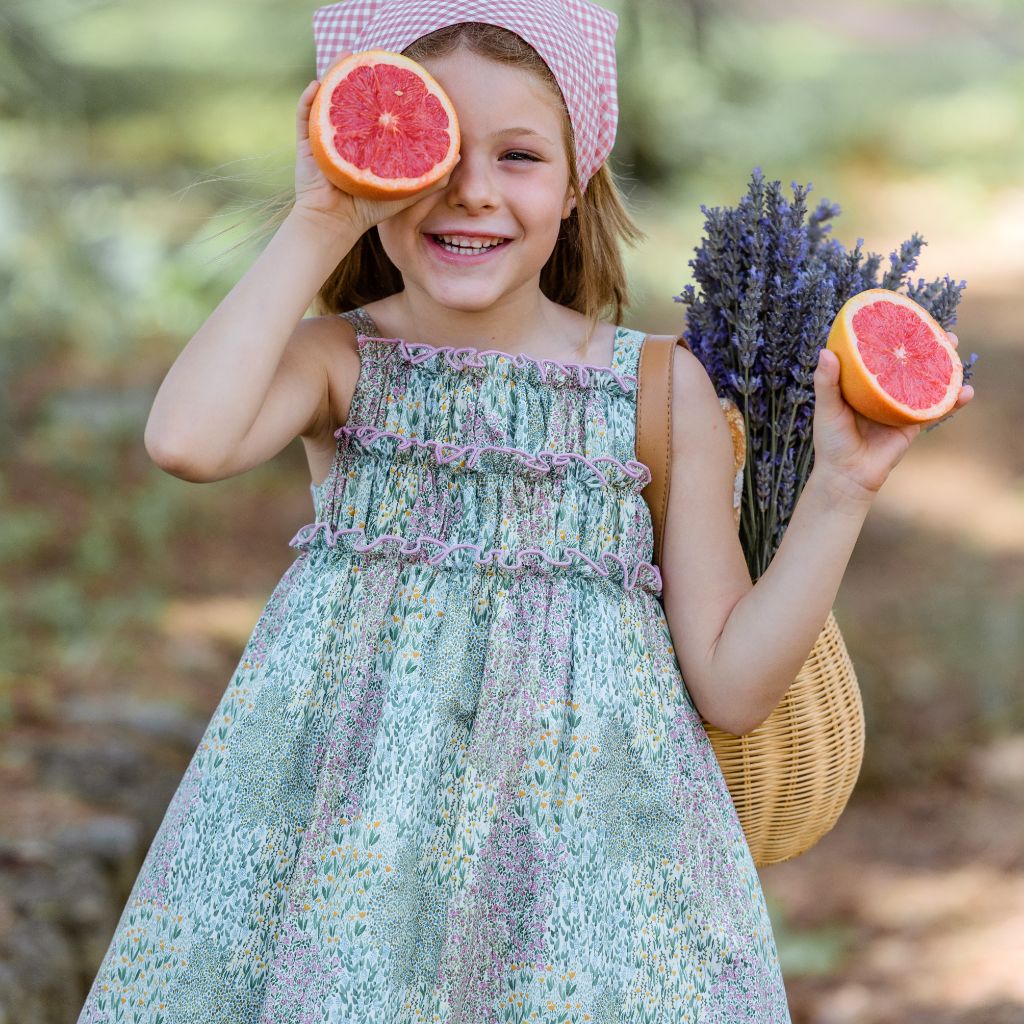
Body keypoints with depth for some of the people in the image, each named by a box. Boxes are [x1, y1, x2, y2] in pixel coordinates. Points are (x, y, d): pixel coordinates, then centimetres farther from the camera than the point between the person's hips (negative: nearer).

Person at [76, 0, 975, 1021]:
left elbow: (730, 687, 1)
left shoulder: (661, 388, 2)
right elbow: (187, 440, -24)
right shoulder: (335, 357, 1)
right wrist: (315, 229, -15)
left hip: (582, 825, 1)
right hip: (345, 805, 0)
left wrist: (840, 487, -8)